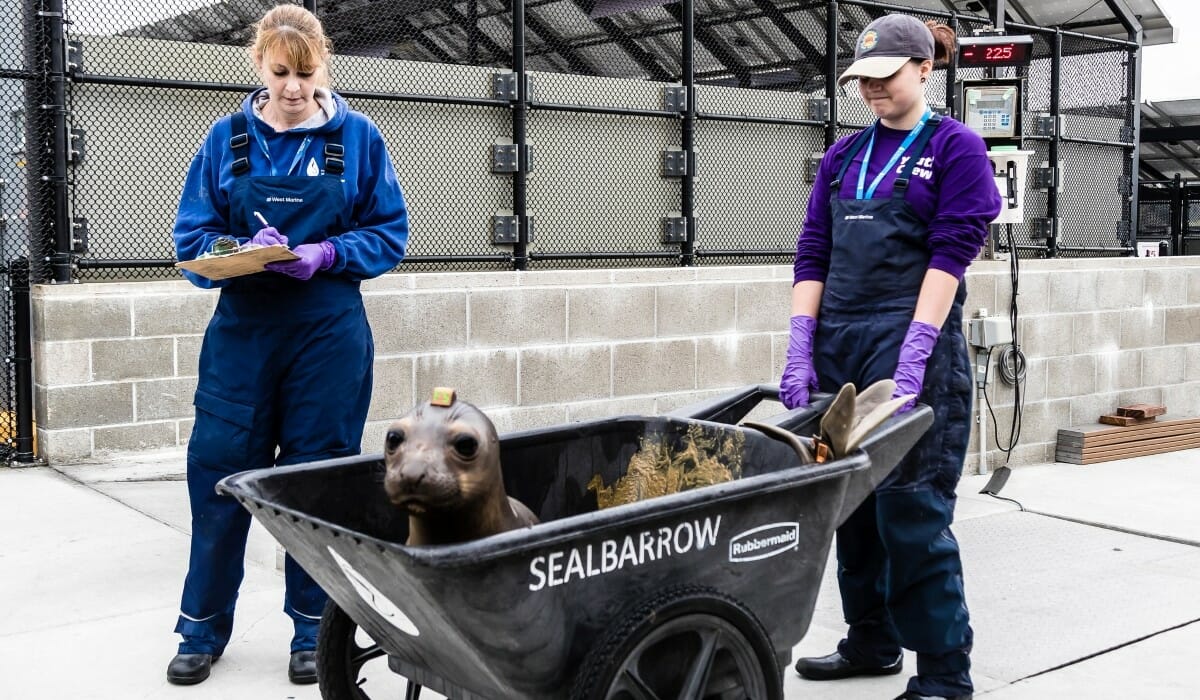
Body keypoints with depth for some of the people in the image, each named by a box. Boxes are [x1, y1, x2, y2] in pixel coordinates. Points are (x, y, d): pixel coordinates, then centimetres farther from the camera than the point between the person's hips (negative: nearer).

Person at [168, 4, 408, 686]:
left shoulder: (357, 137, 0)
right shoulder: (228, 137, 3)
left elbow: (390, 234, 3)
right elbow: (193, 236, 4)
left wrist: (327, 255, -14)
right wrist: (247, 251, -16)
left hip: (330, 335, -1)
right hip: (242, 330, 1)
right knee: (217, 471, 2)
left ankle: (314, 630, 22)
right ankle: (204, 629, 20)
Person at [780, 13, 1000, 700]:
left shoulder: (955, 146, 1)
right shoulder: (843, 155, 15)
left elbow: (950, 254, -9)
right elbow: (814, 252, 9)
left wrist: (912, 358, -19)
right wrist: (801, 350, -2)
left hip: (914, 343, -6)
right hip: (839, 344, 6)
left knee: (910, 506, -7)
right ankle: (871, 642, 27)